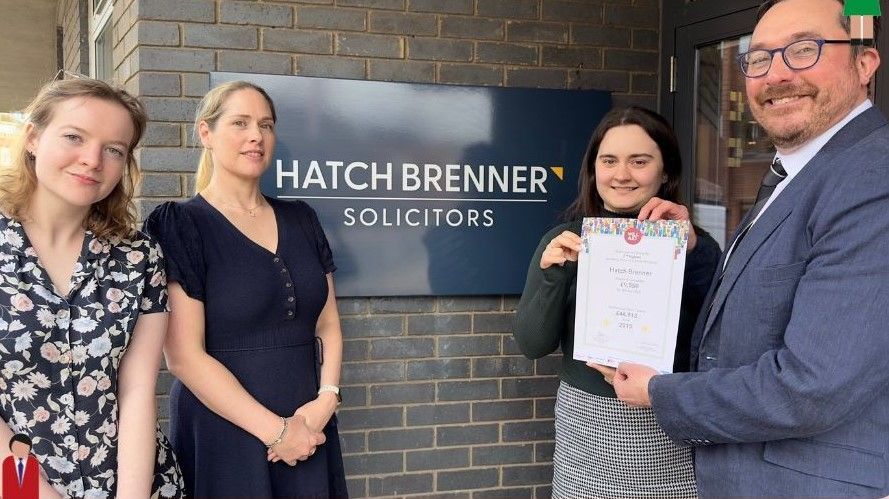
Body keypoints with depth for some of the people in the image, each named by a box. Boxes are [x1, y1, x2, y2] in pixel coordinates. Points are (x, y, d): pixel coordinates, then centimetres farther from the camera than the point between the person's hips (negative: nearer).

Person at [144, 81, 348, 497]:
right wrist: (273, 429, -14)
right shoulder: (182, 225, -8)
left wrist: (326, 399, -8)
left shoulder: (300, 220, 9)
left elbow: (327, 324, 9)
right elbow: (183, 355, -14)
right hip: (223, 434, -5)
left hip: (308, 431, 5)